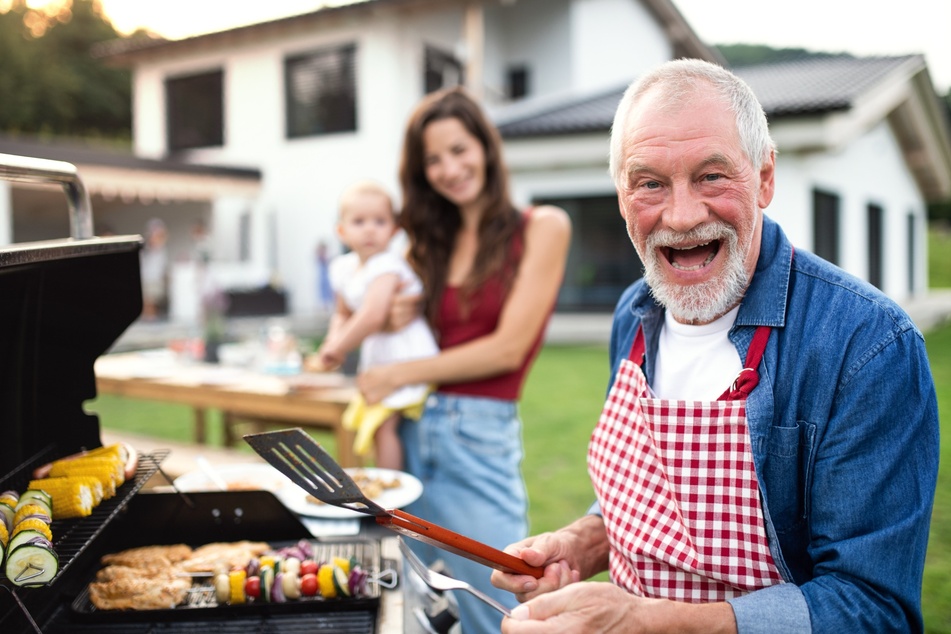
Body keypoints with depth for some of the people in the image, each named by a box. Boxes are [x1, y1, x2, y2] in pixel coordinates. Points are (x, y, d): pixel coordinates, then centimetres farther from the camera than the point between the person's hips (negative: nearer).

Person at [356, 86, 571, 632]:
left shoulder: (541, 228, -2)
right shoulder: (434, 241, 13)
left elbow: (508, 347, -9)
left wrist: (400, 375, -4)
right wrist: (399, 317, -4)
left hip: (481, 438, -5)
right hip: (414, 431, 5)